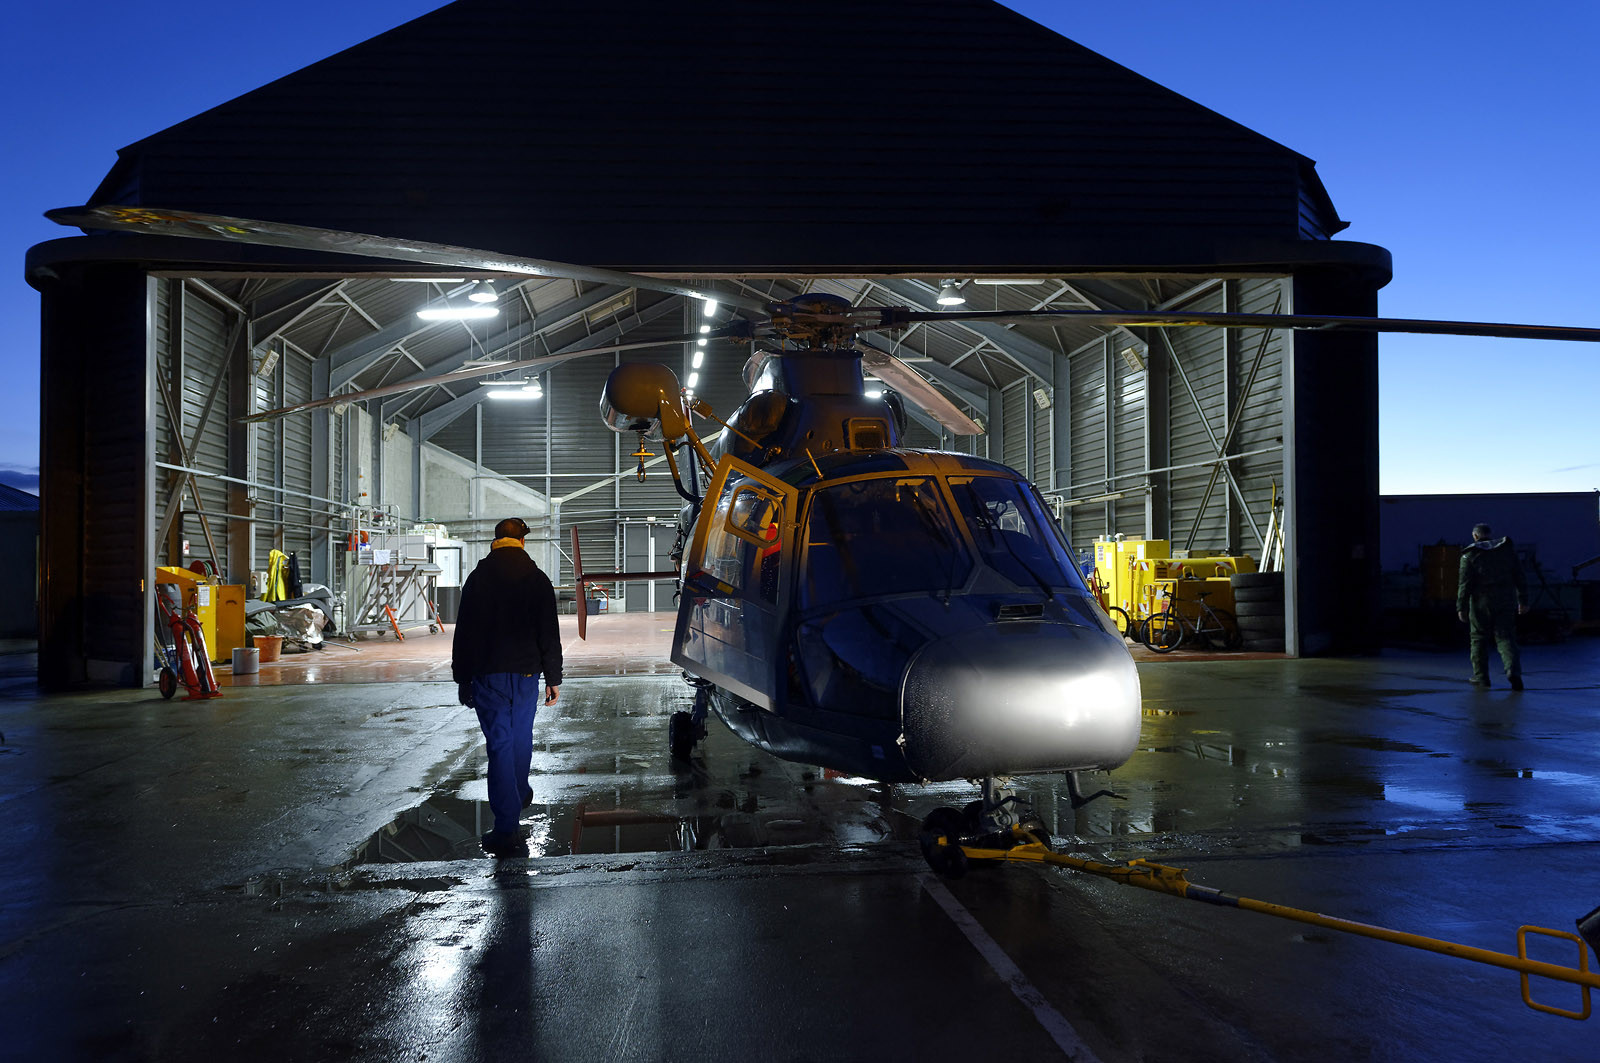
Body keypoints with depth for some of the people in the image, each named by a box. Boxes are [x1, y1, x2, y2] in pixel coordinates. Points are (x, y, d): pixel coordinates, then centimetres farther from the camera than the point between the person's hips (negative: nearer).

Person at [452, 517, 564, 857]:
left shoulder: (478, 578, -1)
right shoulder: (537, 579, 1)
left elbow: (464, 634, -1)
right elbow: (549, 634, -1)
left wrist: (462, 679, 5)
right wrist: (553, 678, 4)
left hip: (488, 675, -2)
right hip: (526, 674, 2)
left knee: (499, 744, -3)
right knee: (521, 737, 21)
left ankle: (508, 828, -7)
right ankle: (520, 795, 42)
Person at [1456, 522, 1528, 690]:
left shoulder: (1470, 555, -4)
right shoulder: (1507, 549, 7)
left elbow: (1465, 584, -9)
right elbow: (1519, 577, 7)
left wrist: (1461, 607, -6)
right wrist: (1523, 600, 12)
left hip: (1482, 604, -3)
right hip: (1506, 601, 3)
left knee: (1479, 638, 10)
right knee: (1505, 638, 3)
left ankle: (1480, 676, 14)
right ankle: (1513, 670, -20)